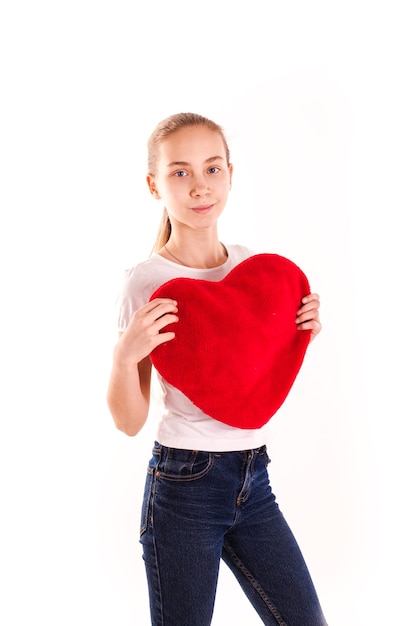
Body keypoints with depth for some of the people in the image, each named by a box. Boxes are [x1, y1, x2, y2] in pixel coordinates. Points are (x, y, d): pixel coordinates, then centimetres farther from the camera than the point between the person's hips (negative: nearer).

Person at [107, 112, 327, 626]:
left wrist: (301, 336, 0)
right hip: (184, 484, -5)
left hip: (253, 477, 5)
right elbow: (130, 422, -8)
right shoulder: (145, 284, -10)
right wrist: (124, 356, -26)